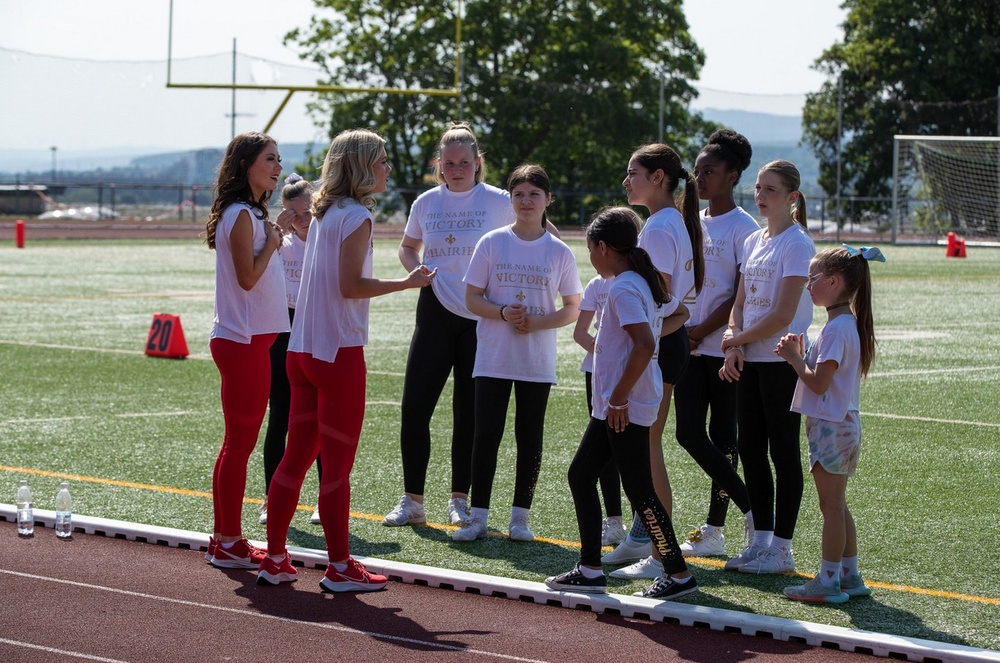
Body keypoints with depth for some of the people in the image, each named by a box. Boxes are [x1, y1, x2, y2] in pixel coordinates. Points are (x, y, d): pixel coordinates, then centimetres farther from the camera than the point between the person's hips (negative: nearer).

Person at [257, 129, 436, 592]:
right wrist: (407, 283, -14)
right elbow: (350, 285, -19)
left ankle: (274, 559, 15)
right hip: (339, 351, -8)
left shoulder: (324, 212, 13)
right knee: (337, 461, -2)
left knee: (298, 454, 12)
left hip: (302, 350, 8)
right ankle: (340, 568, 4)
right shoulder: (356, 216, -13)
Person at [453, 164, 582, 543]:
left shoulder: (559, 252, 2)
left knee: (530, 438, 5)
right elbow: (472, 298, 1)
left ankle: (520, 517, 13)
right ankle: (478, 516, 4)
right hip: (492, 358, 0)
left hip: (538, 362, 0)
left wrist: (537, 322, -13)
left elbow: (572, 309, 4)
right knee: (486, 435, -2)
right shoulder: (492, 243, 1)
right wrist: (503, 313, -17)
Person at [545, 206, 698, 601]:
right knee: (580, 475, 13)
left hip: (625, 409, -10)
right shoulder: (645, 282, 12)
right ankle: (590, 570, 16)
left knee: (638, 489, -4)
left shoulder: (623, 289, -18)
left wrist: (619, 397, -23)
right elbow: (680, 313, 30)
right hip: (612, 406, 10)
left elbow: (645, 345, -28)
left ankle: (678, 574, 3)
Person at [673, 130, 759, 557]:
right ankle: (750, 509, 13)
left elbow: (742, 295, -13)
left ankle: (715, 529, 5)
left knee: (722, 437, -2)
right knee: (689, 433, 2)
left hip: (724, 346, -7)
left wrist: (701, 330, -14)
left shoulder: (743, 228, -9)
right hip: (689, 346, 7)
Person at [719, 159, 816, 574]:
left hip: (782, 361, -8)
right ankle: (761, 540, 16)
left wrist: (737, 339, -7)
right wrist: (734, 347, -4)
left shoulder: (797, 244, -11)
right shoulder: (753, 241, 13)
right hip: (750, 361, 8)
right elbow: (740, 303, 13)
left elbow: (783, 314, -16)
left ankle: (782, 549, 3)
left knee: (783, 451, -2)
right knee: (750, 447, 8)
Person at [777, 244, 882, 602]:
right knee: (837, 506, 15)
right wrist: (800, 355, 3)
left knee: (832, 506, -3)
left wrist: (794, 358, -10)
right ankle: (850, 576, 21)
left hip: (830, 426, -10)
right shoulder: (847, 324, 12)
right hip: (843, 423, 10)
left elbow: (819, 383, -22)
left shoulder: (836, 329, -19)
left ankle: (828, 580, 2)